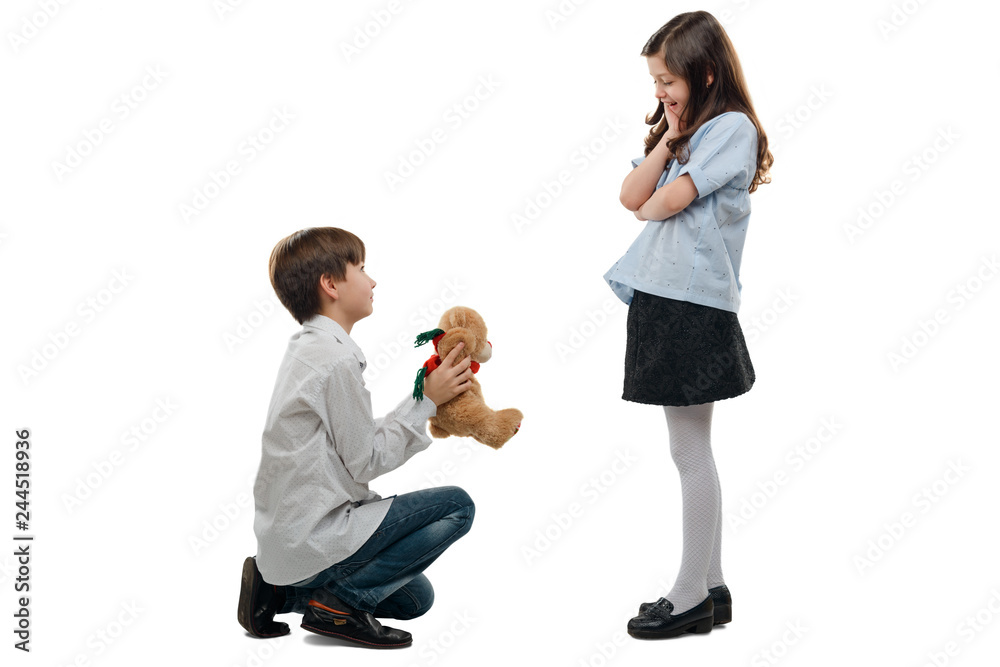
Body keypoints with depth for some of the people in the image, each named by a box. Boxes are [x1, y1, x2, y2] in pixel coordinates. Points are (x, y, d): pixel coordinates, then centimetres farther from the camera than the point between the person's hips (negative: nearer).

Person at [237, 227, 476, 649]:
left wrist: (429, 400, 9)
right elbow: (366, 461, -15)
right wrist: (426, 400, -7)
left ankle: (280, 592, 14)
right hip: (314, 541, -10)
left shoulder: (308, 349, 12)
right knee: (456, 505, -9)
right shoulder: (335, 360, -19)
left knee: (415, 598, 23)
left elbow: (358, 442, 12)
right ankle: (341, 602, -7)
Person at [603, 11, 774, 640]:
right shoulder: (682, 129, 19)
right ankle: (712, 588, 21)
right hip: (663, 300, 9)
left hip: (696, 305, -9)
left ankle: (691, 596, 6)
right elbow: (631, 196, 7)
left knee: (690, 451, -3)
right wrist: (668, 138, 0)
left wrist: (651, 205, 5)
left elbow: (668, 201, -16)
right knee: (694, 450, 12)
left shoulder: (731, 127, -8)